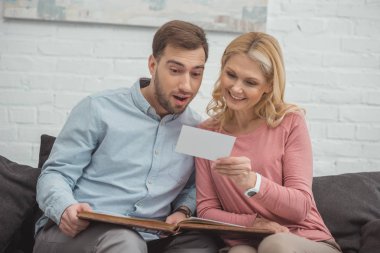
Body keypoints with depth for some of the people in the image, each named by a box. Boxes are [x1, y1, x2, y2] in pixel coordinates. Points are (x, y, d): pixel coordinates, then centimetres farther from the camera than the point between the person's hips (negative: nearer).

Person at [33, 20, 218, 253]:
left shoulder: (196, 129, 13)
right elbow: (55, 174, 1)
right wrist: (65, 208, -22)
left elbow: (194, 186, 24)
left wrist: (183, 211, 0)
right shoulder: (99, 109, 2)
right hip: (78, 232, -3)